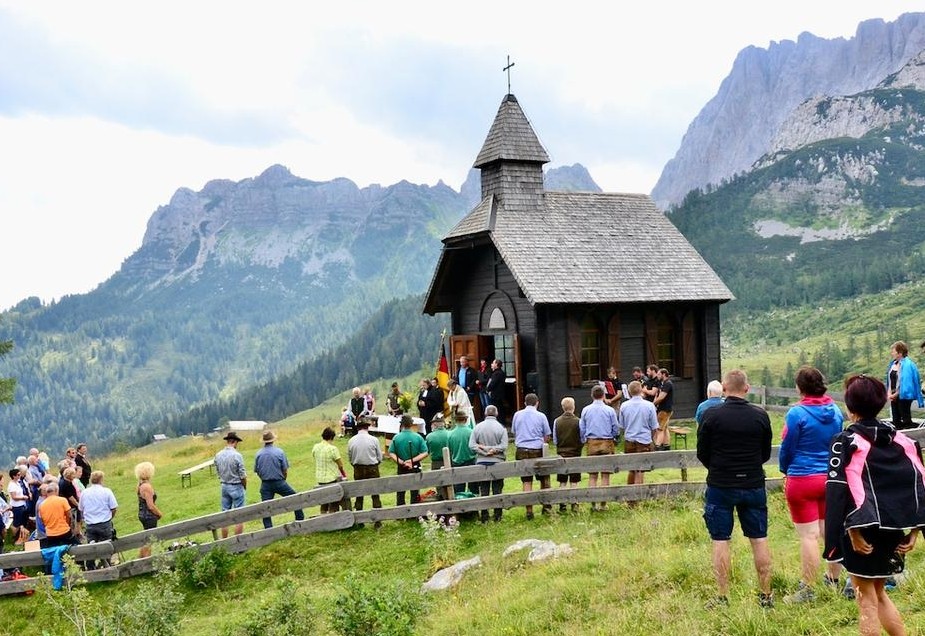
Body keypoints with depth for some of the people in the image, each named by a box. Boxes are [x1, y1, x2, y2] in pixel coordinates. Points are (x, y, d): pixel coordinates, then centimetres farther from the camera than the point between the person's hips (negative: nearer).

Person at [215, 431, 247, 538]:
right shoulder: (237, 455, -17)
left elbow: (218, 472, 6)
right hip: (236, 486, -5)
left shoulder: (218, 455, 0)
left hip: (224, 486, 6)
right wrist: (244, 486, 4)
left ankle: (224, 541, 15)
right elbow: (243, 475, -13)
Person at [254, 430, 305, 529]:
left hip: (265, 484, 2)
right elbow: (285, 470, -4)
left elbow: (256, 471, 5)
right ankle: (300, 520, 20)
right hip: (279, 482, -2)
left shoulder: (258, 454, -2)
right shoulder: (279, 452, -8)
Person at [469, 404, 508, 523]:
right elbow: (504, 446, -14)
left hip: (481, 462, 1)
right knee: (497, 490, 7)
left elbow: (471, 445, -8)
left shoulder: (477, 427, -1)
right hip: (497, 462, -1)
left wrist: (483, 451, -9)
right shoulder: (501, 428, -6)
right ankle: (497, 515, 10)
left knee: (484, 490, 6)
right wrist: (493, 450, -10)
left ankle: (484, 516, 8)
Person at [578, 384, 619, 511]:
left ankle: (593, 504, 3)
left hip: (592, 443, 1)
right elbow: (615, 429, 1)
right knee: (605, 475, 4)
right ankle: (603, 504, 4)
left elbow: (581, 429, 5)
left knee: (592, 475, 6)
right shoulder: (610, 410, -5)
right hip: (607, 443, -1)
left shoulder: (585, 410, 0)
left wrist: (584, 441, 20)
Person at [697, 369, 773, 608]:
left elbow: (702, 453, -2)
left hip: (720, 486, -2)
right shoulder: (760, 416, -3)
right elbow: (766, 453, 7)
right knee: (759, 539, 11)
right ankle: (766, 595, 16)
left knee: (720, 541, 4)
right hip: (753, 485, 2)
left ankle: (722, 597, 6)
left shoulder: (711, 415, -10)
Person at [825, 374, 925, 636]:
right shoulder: (899, 438, 8)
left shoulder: (847, 442, -9)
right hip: (892, 530, 6)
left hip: (863, 534, -6)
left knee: (867, 599, 4)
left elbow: (843, 491, -19)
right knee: (878, 592, 22)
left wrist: (854, 530, -16)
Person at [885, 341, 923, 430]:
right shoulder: (892, 364, 7)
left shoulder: (907, 364, -15)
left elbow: (906, 382, -18)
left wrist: (896, 394, -14)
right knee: (896, 419, 13)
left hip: (903, 396, -8)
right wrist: (889, 393, -2)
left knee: (906, 420, -3)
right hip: (894, 396, 8)